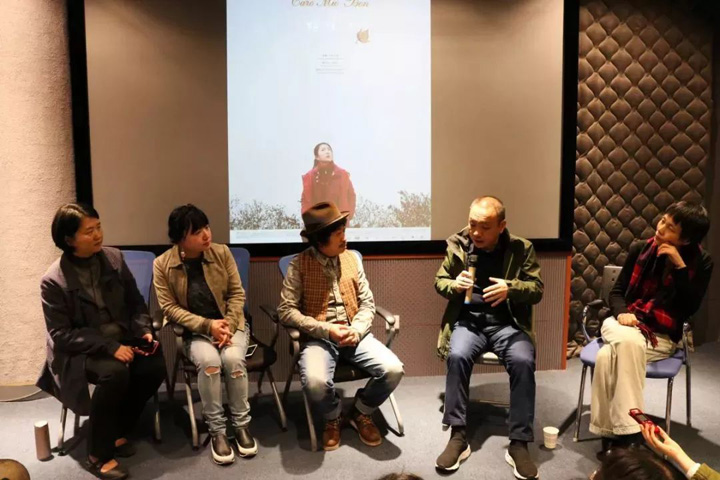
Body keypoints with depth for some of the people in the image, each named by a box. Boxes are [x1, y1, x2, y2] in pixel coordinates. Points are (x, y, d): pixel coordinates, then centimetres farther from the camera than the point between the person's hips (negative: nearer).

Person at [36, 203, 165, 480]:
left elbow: (135, 302, 7)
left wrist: (144, 330, -11)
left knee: (155, 366, -22)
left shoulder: (113, 258, -1)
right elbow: (61, 335, -14)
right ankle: (98, 456, -13)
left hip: (122, 339, 5)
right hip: (79, 350, -4)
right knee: (115, 372, -34)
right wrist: (109, 347, -25)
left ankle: (117, 432, 3)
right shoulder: (53, 281, -13)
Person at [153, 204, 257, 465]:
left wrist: (228, 325, -17)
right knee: (208, 361, -31)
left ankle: (241, 424, -8)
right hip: (195, 331, -1)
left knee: (233, 359, -29)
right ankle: (216, 430, -13)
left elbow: (237, 293, -1)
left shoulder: (222, 252, -5)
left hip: (230, 324, 1)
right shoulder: (162, 264, -8)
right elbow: (169, 307, -8)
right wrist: (208, 325, -18)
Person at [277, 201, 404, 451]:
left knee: (393, 370, -21)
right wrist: (326, 330, -19)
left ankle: (361, 413, 11)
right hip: (318, 337, -3)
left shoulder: (352, 258, 7)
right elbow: (286, 310, -10)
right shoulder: (299, 264, -5)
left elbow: (367, 302, 7)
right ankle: (332, 419, 5)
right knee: (315, 383, -34)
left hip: (354, 334, 3)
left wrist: (357, 330, -13)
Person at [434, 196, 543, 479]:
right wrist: (454, 285, -14)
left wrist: (511, 288, -22)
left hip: (507, 323, 0)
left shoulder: (521, 248, -1)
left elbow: (537, 289, 0)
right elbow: (439, 281, 11)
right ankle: (458, 437, -15)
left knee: (523, 361, -29)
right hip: (468, 320, 1)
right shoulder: (457, 245, 1)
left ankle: (519, 443, -14)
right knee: (457, 356, -30)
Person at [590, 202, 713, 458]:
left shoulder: (701, 262, 0)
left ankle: (613, 432, -26)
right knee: (629, 342, -37)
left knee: (607, 356, -34)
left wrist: (679, 265, -15)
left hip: (663, 335, -2)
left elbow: (691, 307, -10)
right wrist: (622, 312, -15)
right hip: (628, 323, 2)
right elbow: (617, 291, 6)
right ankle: (630, 432, -31)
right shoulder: (640, 249, 4)